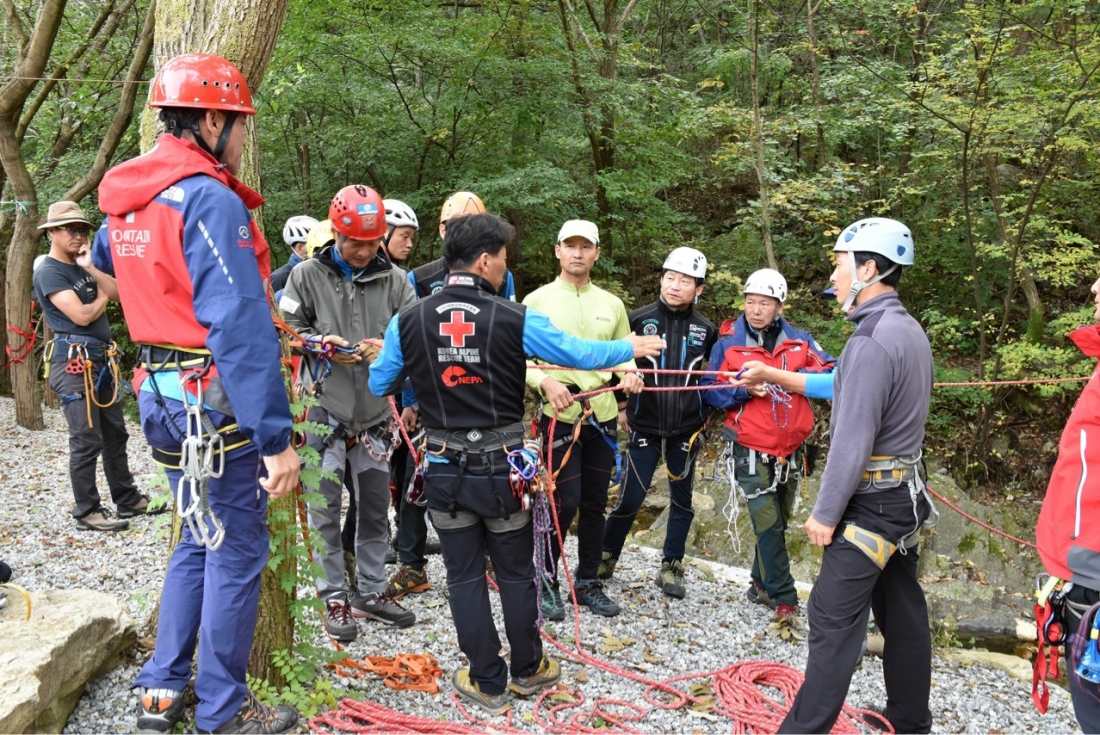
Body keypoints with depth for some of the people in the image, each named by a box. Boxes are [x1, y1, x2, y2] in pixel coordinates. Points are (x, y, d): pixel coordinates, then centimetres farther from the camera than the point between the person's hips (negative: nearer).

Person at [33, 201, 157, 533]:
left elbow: (120, 292, 6)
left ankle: (128, 500, 22)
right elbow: (82, 316, -17)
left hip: (101, 360, 9)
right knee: (87, 441, -6)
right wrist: (101, 299, 2)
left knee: (115, 434, 13)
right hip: (74, 362, -9)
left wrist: (90, 268, -4)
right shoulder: (49, 272, -8)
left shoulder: (80, 267, 18)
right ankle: (87, 512, 2)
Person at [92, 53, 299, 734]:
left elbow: (104, 258, 33)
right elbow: (240, 329, -25)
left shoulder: (125, 196, 10)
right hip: (219, 403, -9)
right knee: (237, 551, 4)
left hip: (161, 395, 9)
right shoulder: (211, 200, -19)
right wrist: (276, 437, -25)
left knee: (199, 539, 21)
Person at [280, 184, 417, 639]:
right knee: (325, 508, 4)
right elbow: (287, 330, 3)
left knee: (375, 507, 11)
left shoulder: (394, 279, 3)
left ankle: (370, 592, 27)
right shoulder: (307, 276, -1)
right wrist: (323, 345, -14)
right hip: (324, 408, -2)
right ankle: (334, 597, 18)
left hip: (374, 412, 3)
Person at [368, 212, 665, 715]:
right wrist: (632, 348, 13)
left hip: (445, 470, 1)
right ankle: (529, 671, 32)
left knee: (464, 577, 12)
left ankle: (488, 683, 22)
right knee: (516, 573, 16)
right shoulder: (515, 320, -13)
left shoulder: (408, 322, -7)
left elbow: (380, 385, 5)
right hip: (503, 467, -1)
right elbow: (581, 354, -5)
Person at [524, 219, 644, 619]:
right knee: (566, 503, -6)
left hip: (602, 417, 5)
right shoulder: (537, 301, -1)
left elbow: (624, 354, 16)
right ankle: (547, 582, 14)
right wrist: (545, 381, -21)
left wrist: (630, 373, -6)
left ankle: (588, 582, 27)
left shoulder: (612, 304, 11)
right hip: (559, 417, -4)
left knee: (595, 504, 12)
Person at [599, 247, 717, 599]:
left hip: (686, 431, 2)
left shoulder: (706, 330, 1)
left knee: (682, 500, 10)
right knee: (630, 500, 0)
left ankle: (671, 567, 24)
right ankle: (605, 558, 20)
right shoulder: (638, 319, -5)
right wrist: (619, 406, 2)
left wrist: (706, 412, 8)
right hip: (645, 427, -2)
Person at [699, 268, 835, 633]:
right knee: (768, 525, -6)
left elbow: (832, 374, -3)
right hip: (750, 450, -3)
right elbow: (710, 390, -3)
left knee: (777, 522, 16)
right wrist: (745, 389, -20)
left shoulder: (799, 341, 3)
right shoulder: (728, 343, -3)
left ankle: (762, 584, 35)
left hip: (790, 449, 4)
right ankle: (785, 603, 3)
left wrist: (797, 378, -20)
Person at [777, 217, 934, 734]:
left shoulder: (873, 341, -21)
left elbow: (853, 440, -22)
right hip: (906, 496, 10)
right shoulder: (911, 331, 10)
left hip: (870, 502, -10)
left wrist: (825, 512, -15)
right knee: (902, 610, 17)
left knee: (834, 619, -4)